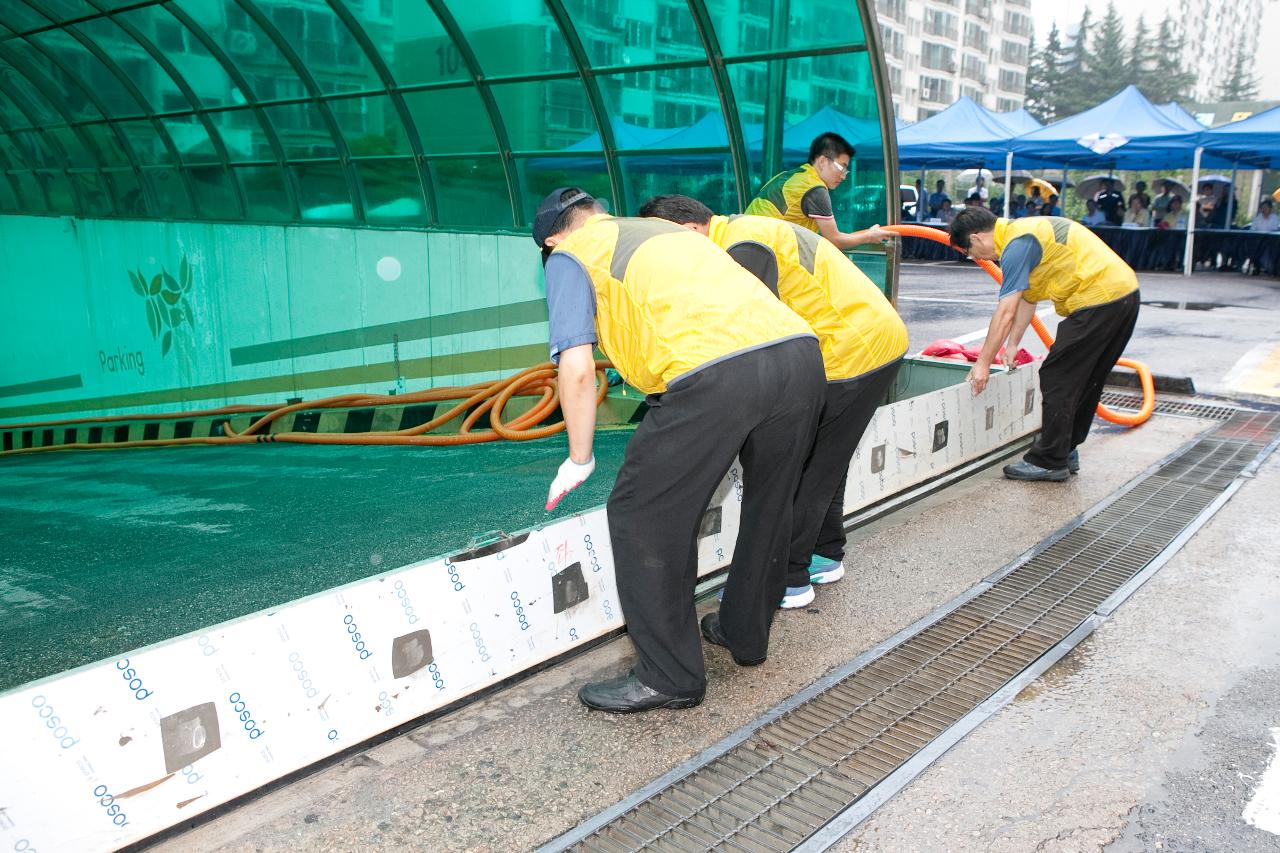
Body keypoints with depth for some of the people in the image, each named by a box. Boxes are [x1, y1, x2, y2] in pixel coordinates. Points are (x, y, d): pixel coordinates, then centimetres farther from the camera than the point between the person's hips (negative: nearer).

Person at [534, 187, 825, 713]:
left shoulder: (568, 257, 16)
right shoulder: (670, 229, 36)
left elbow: (578, 368, 3)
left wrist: (579, 460, 16)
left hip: (716, 373, -8)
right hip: (801, 351, 8)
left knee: (642, 516, 7)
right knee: (769, 506, 25)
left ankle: (669, 677, 16)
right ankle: (747, 634, 43)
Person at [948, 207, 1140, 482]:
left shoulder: (1017, 244, -15)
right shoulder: (1021, 232, 17)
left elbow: (1005, 313, -18)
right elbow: (1027, 299, 24)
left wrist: (983, 363, -13)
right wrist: (1012, 345, 26)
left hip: (1098, 300, -10)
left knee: (1056, 379, -3)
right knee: (1085, 382, 17)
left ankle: (1050, 462, 4)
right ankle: (1066, 452, 28)